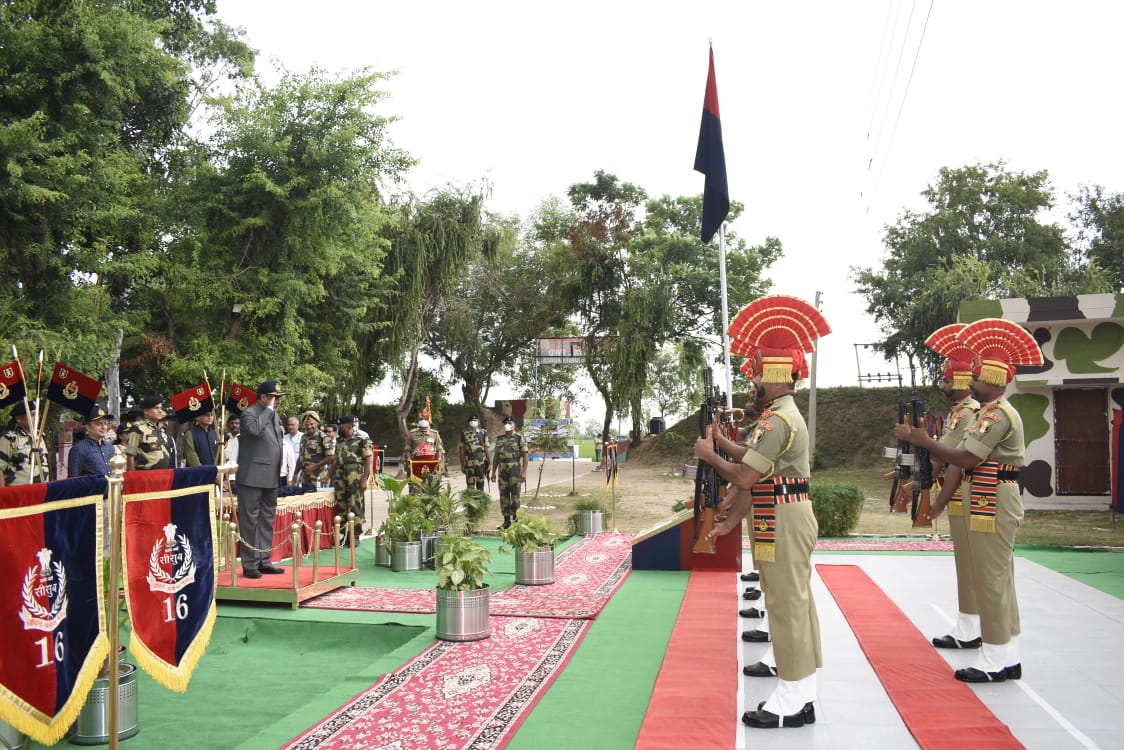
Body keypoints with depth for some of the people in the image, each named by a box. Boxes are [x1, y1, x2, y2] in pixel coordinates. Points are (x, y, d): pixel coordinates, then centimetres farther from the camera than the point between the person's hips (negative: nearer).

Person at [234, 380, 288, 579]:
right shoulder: (249, 413, -9)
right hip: (252, 478, -9)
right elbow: (254, 429, -33)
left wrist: (279, 476, 23)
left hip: (271, 479, 9)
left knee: (267, 521, 12)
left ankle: (263, 561, 20)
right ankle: (249, 565, 2)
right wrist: (268, 409, -20)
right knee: (250, 521, -3)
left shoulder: (274, 415, 16)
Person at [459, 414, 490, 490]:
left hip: (481, 461, -1)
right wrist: (462, 464, 4)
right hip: (469, 462, 1)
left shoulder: (483, 432, 6)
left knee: (480, 484, 2)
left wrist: (488, 462, 2)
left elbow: (486, 448, 5)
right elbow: (462, 450, 8)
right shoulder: (464, 434, 7)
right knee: (470, 485, 3)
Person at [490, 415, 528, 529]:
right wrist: (493, 472, 9)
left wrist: (524, 471, -12)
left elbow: (525, 455, -5)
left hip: (515, 470, -4)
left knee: (515, 494, -4)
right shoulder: (499, 439, 12)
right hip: (502, 470, 4)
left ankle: (516, 518, 4)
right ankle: (506, 520, 11)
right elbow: (496, 456, 14)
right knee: (504, 495, 4)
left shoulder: (519, 438, -2)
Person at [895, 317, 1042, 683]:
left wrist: (921, 439, -17)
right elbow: (970, 458, 14)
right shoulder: (991, 412, 16)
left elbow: (966, 459, -23)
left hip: (994, 505, -11)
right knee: (999, 580, 14)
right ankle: (1008, 658, 22)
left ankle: (995, 661, 2)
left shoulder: (998, 414, -17)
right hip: (994, 503, 11)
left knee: (991, 581, -5)